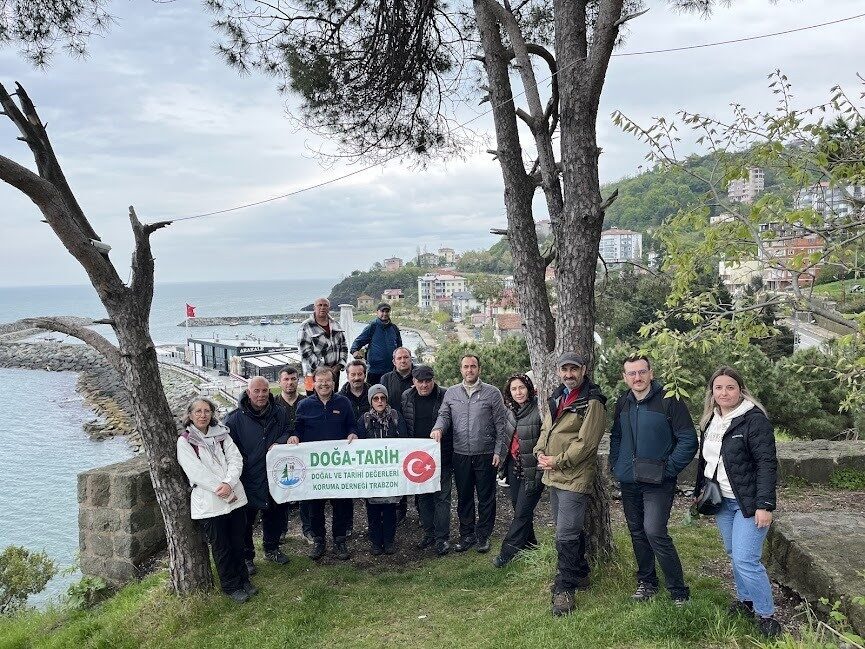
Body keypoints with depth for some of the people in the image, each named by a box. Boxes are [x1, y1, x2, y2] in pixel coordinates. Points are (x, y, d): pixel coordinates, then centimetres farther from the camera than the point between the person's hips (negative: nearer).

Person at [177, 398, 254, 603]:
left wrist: (229, 484, -18)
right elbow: (197, 472, -13)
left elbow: (236, 459, -2)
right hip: (209, 504, -4)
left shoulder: (222, 434, 9)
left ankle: (243, 580, 32)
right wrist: (221, 490, -16)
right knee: (221, 548, 8)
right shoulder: (184, 442, -4)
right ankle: (231, 586, 24)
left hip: (235, 498, 4)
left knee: (238, 543, 14)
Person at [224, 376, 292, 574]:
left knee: (274, 514, 19)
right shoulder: (235, 418, -11)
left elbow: (287, 433, 11)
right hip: (248, 479, -4)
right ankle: (246, 556, 25)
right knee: (246, 520, 7)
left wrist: (280, 443, -10)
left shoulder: (278, 413, 0)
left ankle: (272, 549, 40)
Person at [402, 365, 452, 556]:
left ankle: (442, 538, 8)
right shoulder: (406, 397, 3)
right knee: (422, 497, 13)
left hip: (441, 456, -4)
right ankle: (429, 533, 26)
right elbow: (401, 425, 10)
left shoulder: (445, 396, -9)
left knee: (442, 497, 0)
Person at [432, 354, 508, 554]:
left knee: (486, 497, 6)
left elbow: (501, 425, -1)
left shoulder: (492, 393, -1)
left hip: (486, 455, -2)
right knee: (464, 496, 12)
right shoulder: (451, 393, 7)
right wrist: (439, 427, -17)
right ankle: (467, 535, 25)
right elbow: (444, 414, 6)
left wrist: (498, 451, -5)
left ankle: (483, 535, 20)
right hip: (461, 455, 3)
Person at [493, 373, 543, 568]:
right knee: (518, 506, 14)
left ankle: (507, 552, 5)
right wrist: (504, 464, 20)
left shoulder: (539, 411, -16)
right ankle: (529, 541, 32)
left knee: (522, 511, -2)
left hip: (532, 469, -7)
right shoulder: (510, 411, 6)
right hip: (514, 465, 7)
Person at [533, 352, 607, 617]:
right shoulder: (557, 398, 14)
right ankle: (580, 575, 35)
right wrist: (540, 451, 0)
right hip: (553, 476, 8)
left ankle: (564, 589, 2)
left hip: (575, 476, -8)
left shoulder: (591, 402, -13)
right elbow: (546, 429, 19)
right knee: (570, 530, 20)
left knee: (566, 535, -9)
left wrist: (558, 461, -16)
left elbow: (586, 442, -18)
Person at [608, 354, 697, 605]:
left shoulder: (669, 401, -11)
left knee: (654, 531, -15)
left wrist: (668, 469, -14)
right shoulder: (623, 403, 7)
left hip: (658, 483, -6)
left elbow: (688, 440, -12)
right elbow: (616, 437, 20)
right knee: (637, 532, 14)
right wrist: (615, 465, 8)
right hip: (628, 481, 6)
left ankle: (678, 591, 0)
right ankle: (646, 582, 30)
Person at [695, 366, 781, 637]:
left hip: (748, 502, -7)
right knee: (733, 554, 15)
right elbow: (705, 460, 17)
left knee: (745, 560, -10)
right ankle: (746, 600, 32)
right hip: (722, 501, 7)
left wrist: (764, 505, -21)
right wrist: (699, 493, 16)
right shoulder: (710, 421, 7)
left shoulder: (755, 420, -15)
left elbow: (767, 464, -17)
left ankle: (766, 614, 7)